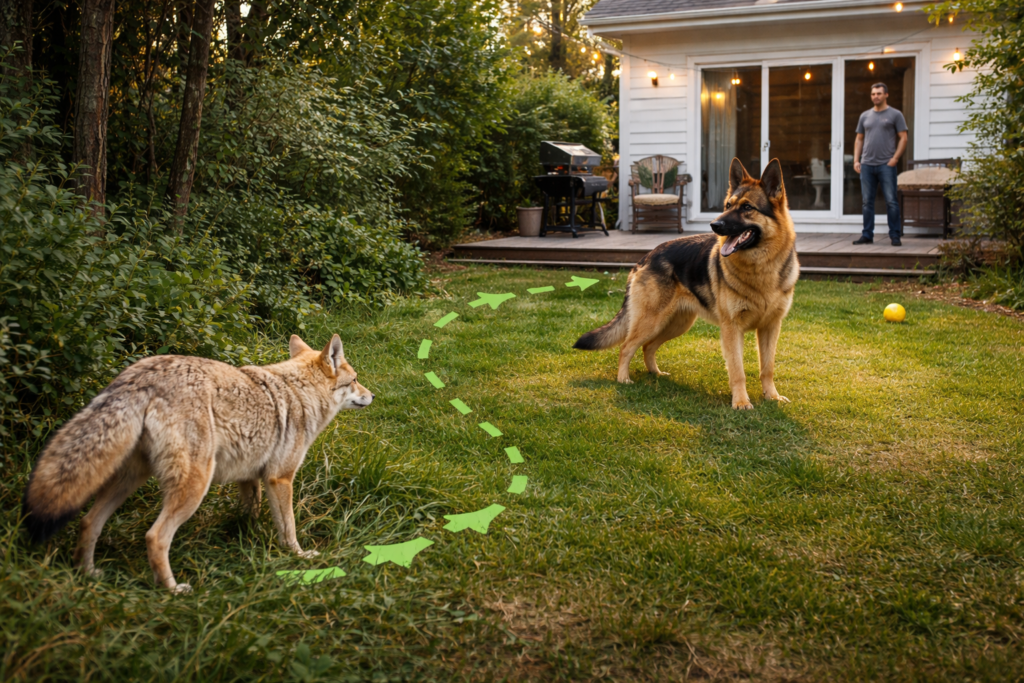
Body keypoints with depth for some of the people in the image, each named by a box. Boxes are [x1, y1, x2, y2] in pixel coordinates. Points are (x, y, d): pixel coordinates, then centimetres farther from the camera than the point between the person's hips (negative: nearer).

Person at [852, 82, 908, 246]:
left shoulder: (895, 115, 4)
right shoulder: (865, 116, 16)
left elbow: (903, 138, 0)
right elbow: (859, 139, 18)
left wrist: (894, 159, -11)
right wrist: (856, 160, 6)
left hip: (886, 165, -4)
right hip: (866, 165, 4)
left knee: (891, 201, -5)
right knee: (867, 202, 6)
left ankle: (895, 236, -1)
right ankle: (867, 235, 11)